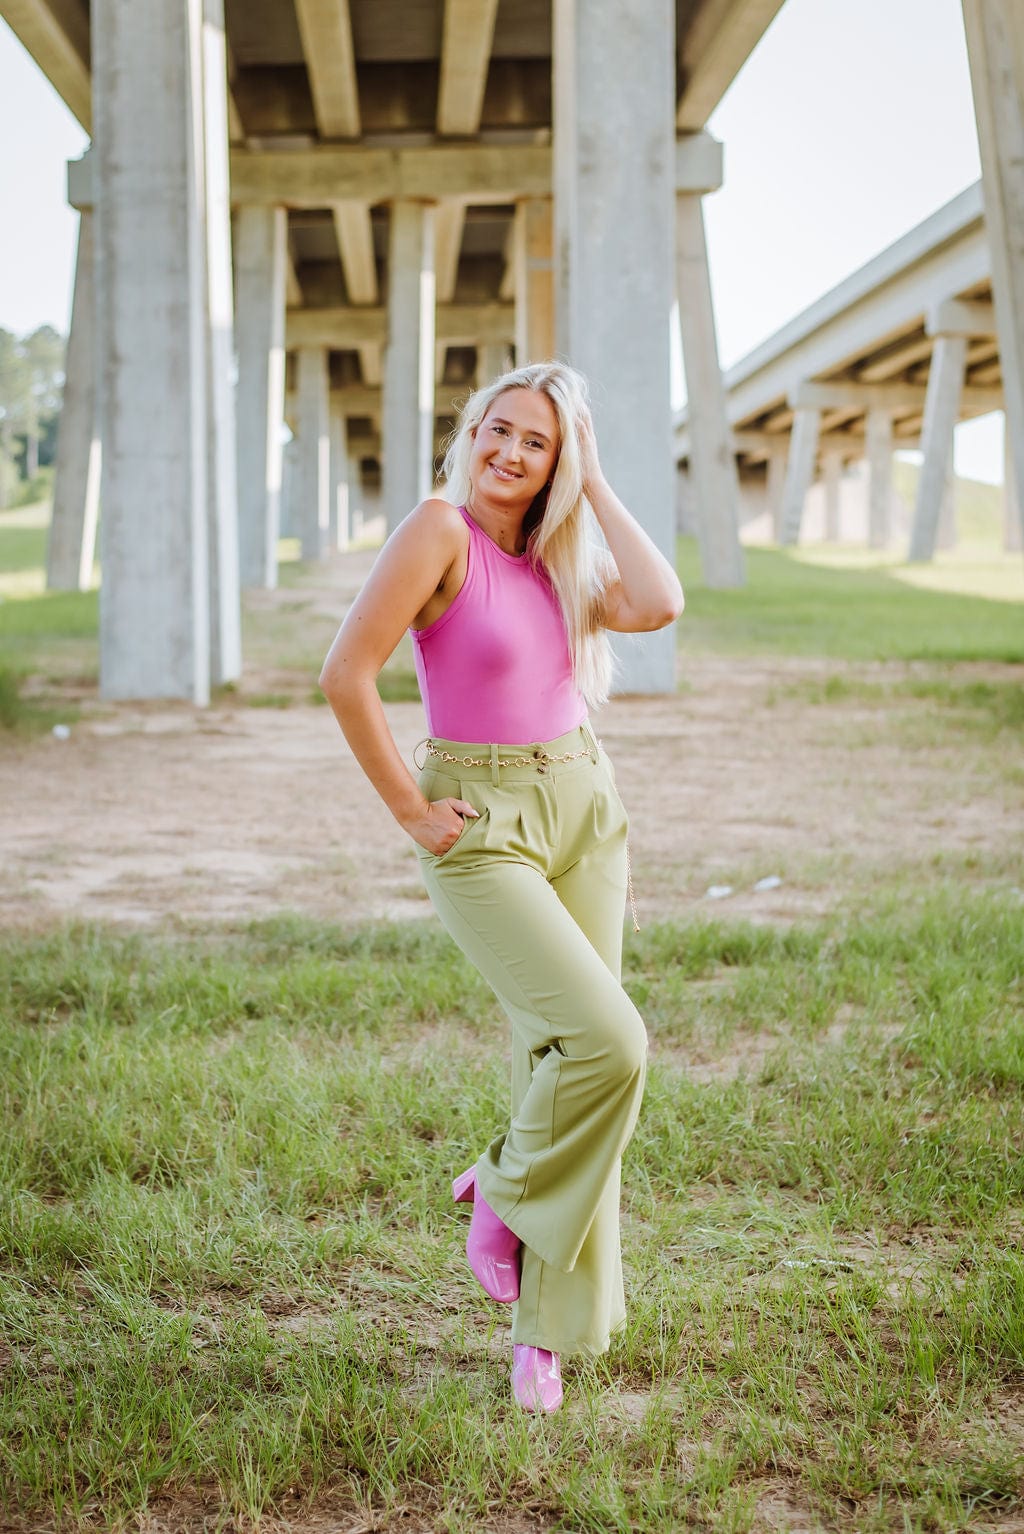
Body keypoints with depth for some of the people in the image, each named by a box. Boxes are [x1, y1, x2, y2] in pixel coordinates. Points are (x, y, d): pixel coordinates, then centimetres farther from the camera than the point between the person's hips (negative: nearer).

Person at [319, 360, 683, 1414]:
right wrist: (407, 809, -13)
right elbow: (346, 673, -16)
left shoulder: (557, 557, 10)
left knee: (559, 1057, 6)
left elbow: (658, 606, -8)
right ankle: (504, 1191, 11)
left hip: (584, 815, 6)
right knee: (605, 1042, -19)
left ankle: (545, 1327, 19)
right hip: (482, 830, -6)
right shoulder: (442, 528, -11)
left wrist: (594, 489, -1)